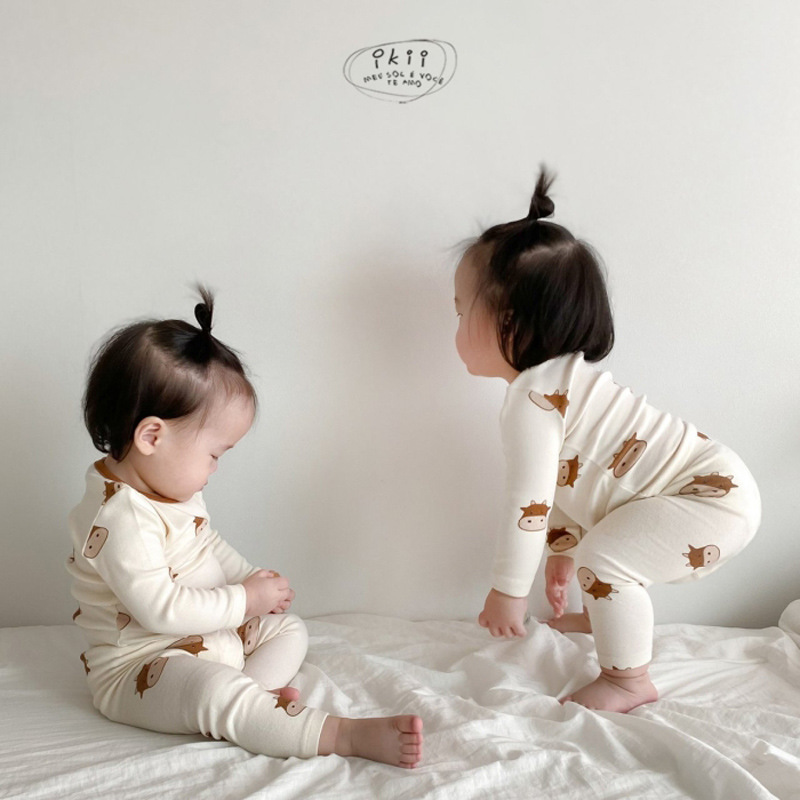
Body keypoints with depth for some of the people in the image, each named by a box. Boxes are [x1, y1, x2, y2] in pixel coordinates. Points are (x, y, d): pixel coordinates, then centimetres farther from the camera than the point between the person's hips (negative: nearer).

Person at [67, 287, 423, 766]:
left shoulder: (173, 489, 4)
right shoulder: (118, 517, -28)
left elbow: (210, 544, 19)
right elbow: (160, 608, -32)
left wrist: (253, 579, 1)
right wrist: (244, 599, -22)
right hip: (139, 670, -10)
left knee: (290, 629, 11)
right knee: (216, 690, -36)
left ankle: (258, 694, -17)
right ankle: (347, 735, -40)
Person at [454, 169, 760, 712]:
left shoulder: (533, 399, -22)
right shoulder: (564, 376, 11)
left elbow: (529, 502, -23)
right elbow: (565, 479, 20)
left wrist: (508, 592, -14)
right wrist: (562, 550, 28)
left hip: (715, 498, -11)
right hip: (710, 484, 11)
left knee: (605, 556, -23)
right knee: (592, 544, 26)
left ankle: (629, 679, -5)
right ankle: (621, 619, 50)